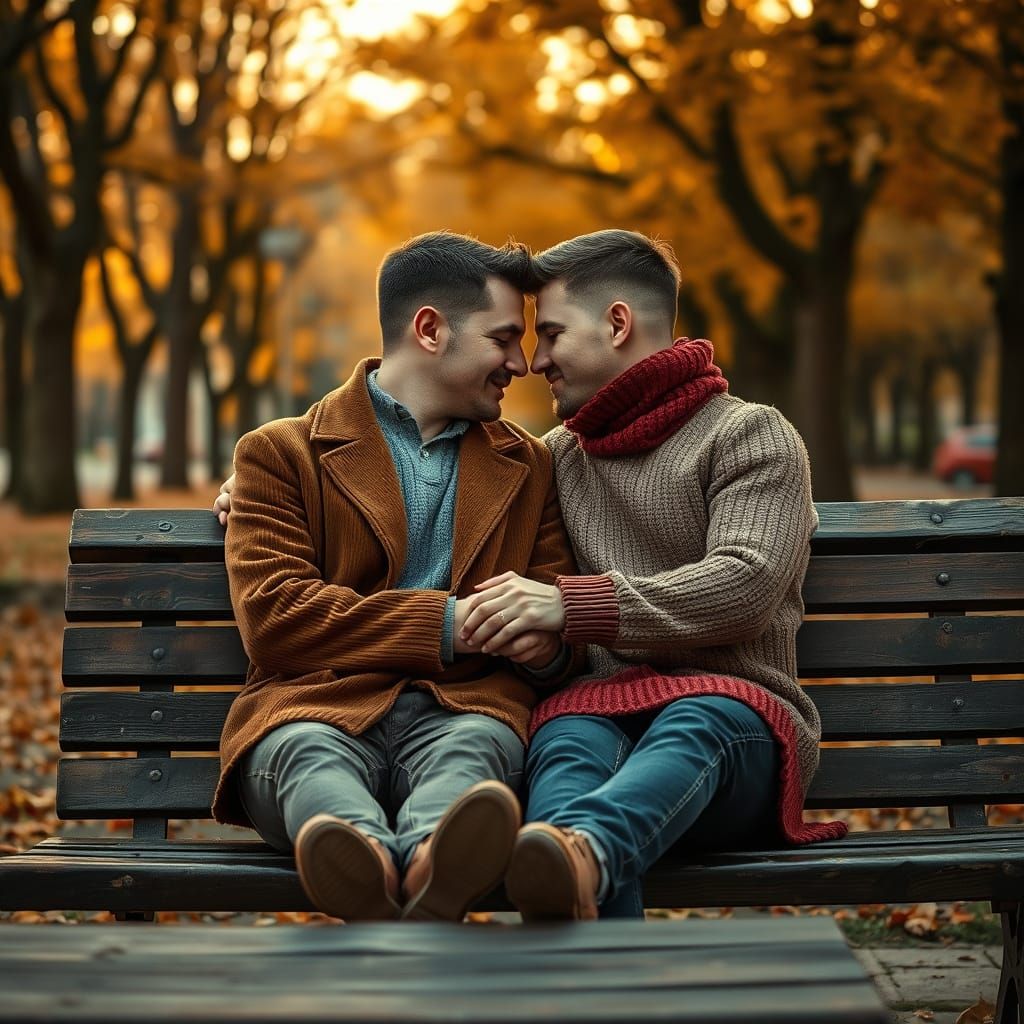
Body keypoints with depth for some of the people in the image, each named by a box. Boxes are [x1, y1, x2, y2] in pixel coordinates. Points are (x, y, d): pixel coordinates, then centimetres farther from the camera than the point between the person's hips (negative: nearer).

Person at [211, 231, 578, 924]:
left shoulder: (529, 465, 28)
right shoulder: (281, 453, 15)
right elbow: (272, 617, 0)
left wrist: (545, 642, -4)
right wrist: (448, 624, -7)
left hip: (463, 709, 2)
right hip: (320, 707, -1)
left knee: (472, 749, -35)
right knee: (307, 754, -38)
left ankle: (435, 866, -69)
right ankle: (366, 862, -70)